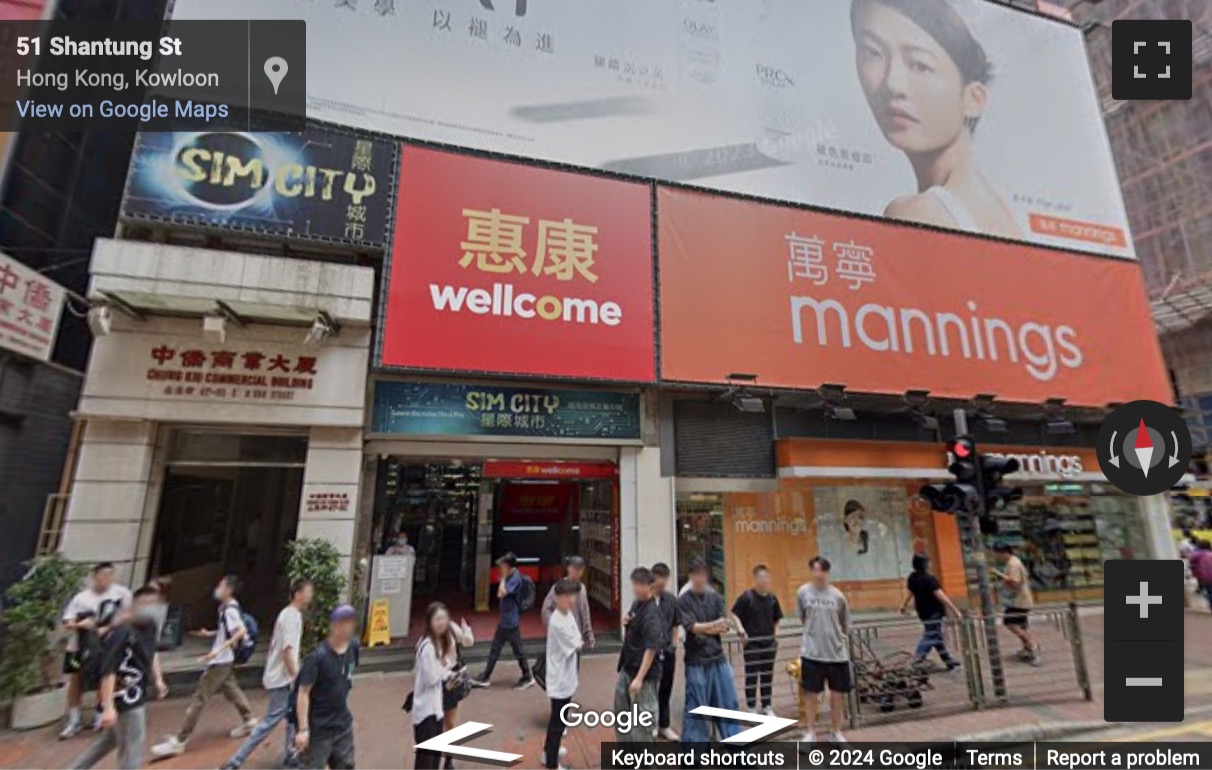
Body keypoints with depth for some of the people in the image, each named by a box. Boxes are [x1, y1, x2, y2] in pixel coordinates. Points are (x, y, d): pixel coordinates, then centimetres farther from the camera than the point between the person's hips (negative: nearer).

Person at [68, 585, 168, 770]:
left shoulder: (150, 626, 0)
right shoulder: (121, 632, -27)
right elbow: (108, 671, -26)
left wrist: (158, 680, 16)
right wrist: (108, 707, -27)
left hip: (137, 694, 9)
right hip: (125, 698, -9)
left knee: (111, 738, 28)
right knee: (131, 752, 4)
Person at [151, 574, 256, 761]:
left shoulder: (230, 609, -22)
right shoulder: (225, 608, 9)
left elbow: (242, 631, -31)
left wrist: (220, 649, -34)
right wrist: (208, 634, 13)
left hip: (220, 661, -10)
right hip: (224, 660, 10)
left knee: (199, 698, -2)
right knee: (231, 690, 20)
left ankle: (179, 741, 6)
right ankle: (249, 721, 31)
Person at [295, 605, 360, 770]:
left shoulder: (353, 646, -5)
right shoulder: (318, 656, -24)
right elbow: (303, 692, -20)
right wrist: (303, 729, -22)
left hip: (343, 723, 6)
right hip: (318, 726, -6)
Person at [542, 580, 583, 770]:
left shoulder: (570, 614, -1)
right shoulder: (557, 622, -29)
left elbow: (577, 640, 7)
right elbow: (577, 645, -19)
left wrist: (577, 641, -12)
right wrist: (580, 641, 0)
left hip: (567, 677, 9)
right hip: (560, 680, -9)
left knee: (558, 718, 25)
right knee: (557, 722, 5)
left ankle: (549, 750, 44)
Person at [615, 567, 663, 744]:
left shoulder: (652, 613, -23)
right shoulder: (635, 603, 3)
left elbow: (651, 648, -25)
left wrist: (640, 678, -25)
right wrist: (626, 623, -4)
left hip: (645, 673, -10)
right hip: (627, 668, 10)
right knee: (621, 711, 22)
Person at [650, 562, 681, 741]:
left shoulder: (671, 599, -1)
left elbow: (676, 625, 9)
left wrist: (674, 647, 7)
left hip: (668, 652, 3)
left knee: (665, 691, 15)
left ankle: (664, 725, 31)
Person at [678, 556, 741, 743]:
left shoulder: (716, 598, 6)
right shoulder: (684, 601, -7)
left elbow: (724, 627, 0)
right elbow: (693, 627, -15)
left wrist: (705, 629, -13)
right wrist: (715, 625, -21)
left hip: (718, 659, 4)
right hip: (696, 662, -4)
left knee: (728, 701, 11)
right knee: (696, 706, 5)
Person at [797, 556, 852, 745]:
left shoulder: (838, 596, -3)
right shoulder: (803, 592, -5)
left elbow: (845, 626, 9)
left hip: (837, 653, 1)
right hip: (812, 652, -1)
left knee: (837, 694, 10)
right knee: (812, 694, 6)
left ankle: (836, 732, 29)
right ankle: (811, 732, 22)